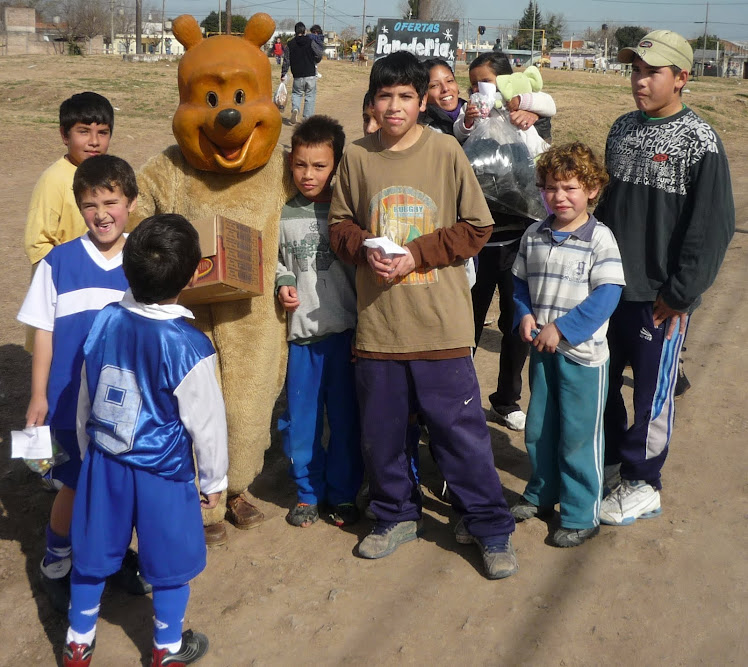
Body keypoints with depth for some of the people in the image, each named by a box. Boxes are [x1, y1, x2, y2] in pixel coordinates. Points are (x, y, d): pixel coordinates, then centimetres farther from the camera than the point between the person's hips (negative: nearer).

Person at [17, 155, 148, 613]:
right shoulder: (59, 262, -9)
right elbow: (43, 332, -3)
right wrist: (39, 397, -2)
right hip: (74, 400, -2)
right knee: (76, 486, 10)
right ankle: (55, 566, 34)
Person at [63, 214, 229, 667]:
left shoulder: (104, 322, -9)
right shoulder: (190, 348, -24)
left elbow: (86, 400, 4)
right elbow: (206, 423, -13)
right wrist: (214, 480, 2)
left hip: (104, 462, 5)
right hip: (163, 475, -4)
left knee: (94, 554, 20)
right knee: (172, 563, 16)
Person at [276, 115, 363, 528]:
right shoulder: (285, 216, 3)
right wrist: (282, 287, -4)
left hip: (345, 329, -2)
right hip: (302, 331, 2)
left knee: (345, 417, 7)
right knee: (299, 419, 9)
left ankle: (342, 493, 25)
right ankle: (308, 491, 28)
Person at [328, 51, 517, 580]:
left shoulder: (445, 150, -4)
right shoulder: (357, 156, 2)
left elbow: (476, 227, -2)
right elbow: (341, 225, 11)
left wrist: (416, 254, -13)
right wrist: (365, 251, -10)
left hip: (441, 324, -3)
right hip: (377, 323, 3)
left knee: (461, 428, 4)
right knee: (381, 429, 14)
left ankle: (491, 528, 21)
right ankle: (398, 516, 35)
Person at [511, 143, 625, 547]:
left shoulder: (599, 239, -11)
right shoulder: (534, 236, 5)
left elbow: (607, 295, -17)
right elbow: (520, 282, 13)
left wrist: (562, 328, -21)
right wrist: (525, 316, -6)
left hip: (583, 353, -5)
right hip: (541, 350, 5)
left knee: (578, 438, 3)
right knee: (537, 430, 17)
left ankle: (582, 516, 18)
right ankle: (542, 495, 38)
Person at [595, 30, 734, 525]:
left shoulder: (700, 143, -13)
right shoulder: (623, 129, 7)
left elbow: (713, 227, -15)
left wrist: (679, 295, -16)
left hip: (661, 299, -6)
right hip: (609, 288, 6)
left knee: (652, 393, 7)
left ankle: (643, 485, 23)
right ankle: (607, 457, 36)